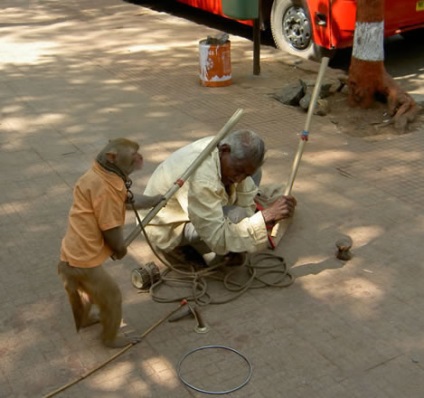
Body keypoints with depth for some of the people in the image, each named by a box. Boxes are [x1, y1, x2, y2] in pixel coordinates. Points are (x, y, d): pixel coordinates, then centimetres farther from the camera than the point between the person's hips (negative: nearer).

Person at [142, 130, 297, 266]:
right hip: (169, 227, -9)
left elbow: (246, 195, -4)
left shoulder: (227, 153, -17)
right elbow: (219, 240, -41)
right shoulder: (201, 177, -41)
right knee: (237, 216, -34)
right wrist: (267, 215, -45)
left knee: (254, 175, 0)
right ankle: (192, 247, -4)